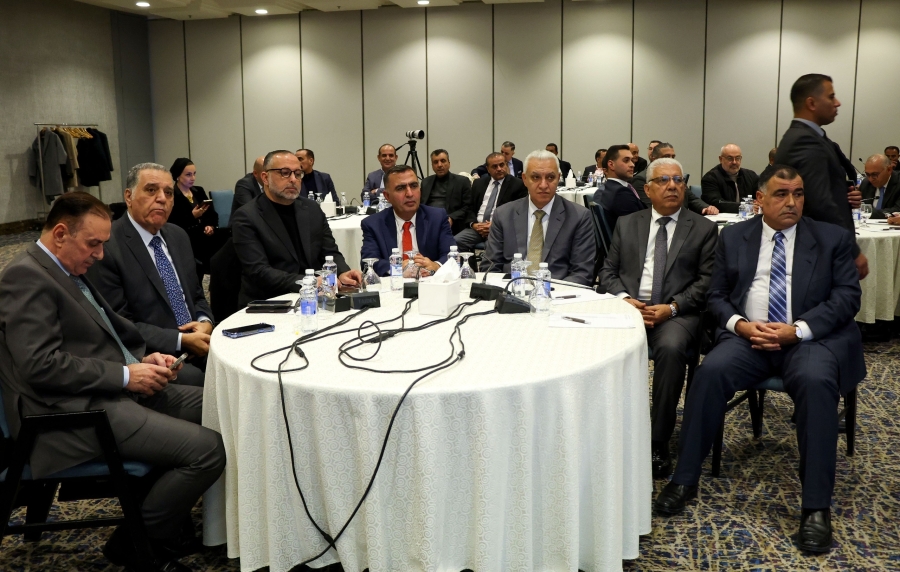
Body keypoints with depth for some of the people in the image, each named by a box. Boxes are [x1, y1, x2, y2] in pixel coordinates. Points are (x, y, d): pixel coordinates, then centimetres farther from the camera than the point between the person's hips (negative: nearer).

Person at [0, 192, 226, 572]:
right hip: (78, 412, -11)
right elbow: (40, 366, -22)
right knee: (208, 449, -21)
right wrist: (125, 376, -18)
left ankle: (173, 530, 14)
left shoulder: (68, 271, 18)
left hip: (111, 393, 11)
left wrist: (142, 360, 5)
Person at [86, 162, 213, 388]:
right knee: (198, 380, -33)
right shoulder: (106, 247, -10)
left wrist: (205, 322, -3)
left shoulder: (178, 236, 14)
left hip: (197, 346, 7)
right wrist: (181, 341, -18)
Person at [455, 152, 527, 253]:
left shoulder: (518, 185, 4)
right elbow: (470, 208, 17)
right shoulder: (478, 183, 18)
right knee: (455, 242, -23)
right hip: (476, 227, 4)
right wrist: (473, 223, -5)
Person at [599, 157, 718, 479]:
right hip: (629, 307, 2)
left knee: (670, 348, -35)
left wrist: (672, 307, -13)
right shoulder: (626, 225, 18)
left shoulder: (703, 229, 11)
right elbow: (608, 272, 14)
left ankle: (658, 444, -23)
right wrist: (624, 299, -8)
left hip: (677, 313, -2)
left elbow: (707, 280, 2)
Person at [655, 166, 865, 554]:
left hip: (811, 338, -1)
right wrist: (740, 324, -11)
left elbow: (847, 297, -2)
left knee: (816, 382, -34)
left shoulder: (833, 238, 7)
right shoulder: (733, 237, 12)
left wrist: (797, 329, -16)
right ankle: (685, 480, -16)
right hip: (748, 336, 2)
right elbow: (716, 296, 11)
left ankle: (816, 506, -26)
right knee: (711, 371, -28)